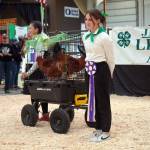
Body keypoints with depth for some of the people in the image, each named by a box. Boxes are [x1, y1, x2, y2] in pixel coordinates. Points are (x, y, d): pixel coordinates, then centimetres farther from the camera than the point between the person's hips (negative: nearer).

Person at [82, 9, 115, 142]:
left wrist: (109, 74, 3)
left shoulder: (104, 37, -14)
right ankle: (98, 128, 23)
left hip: (101, 70, -7)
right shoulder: (85, 36, 8)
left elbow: (110, 59, -6)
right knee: (93, 100, 12)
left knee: (103, 100, 0)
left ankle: (106, 131, 10)